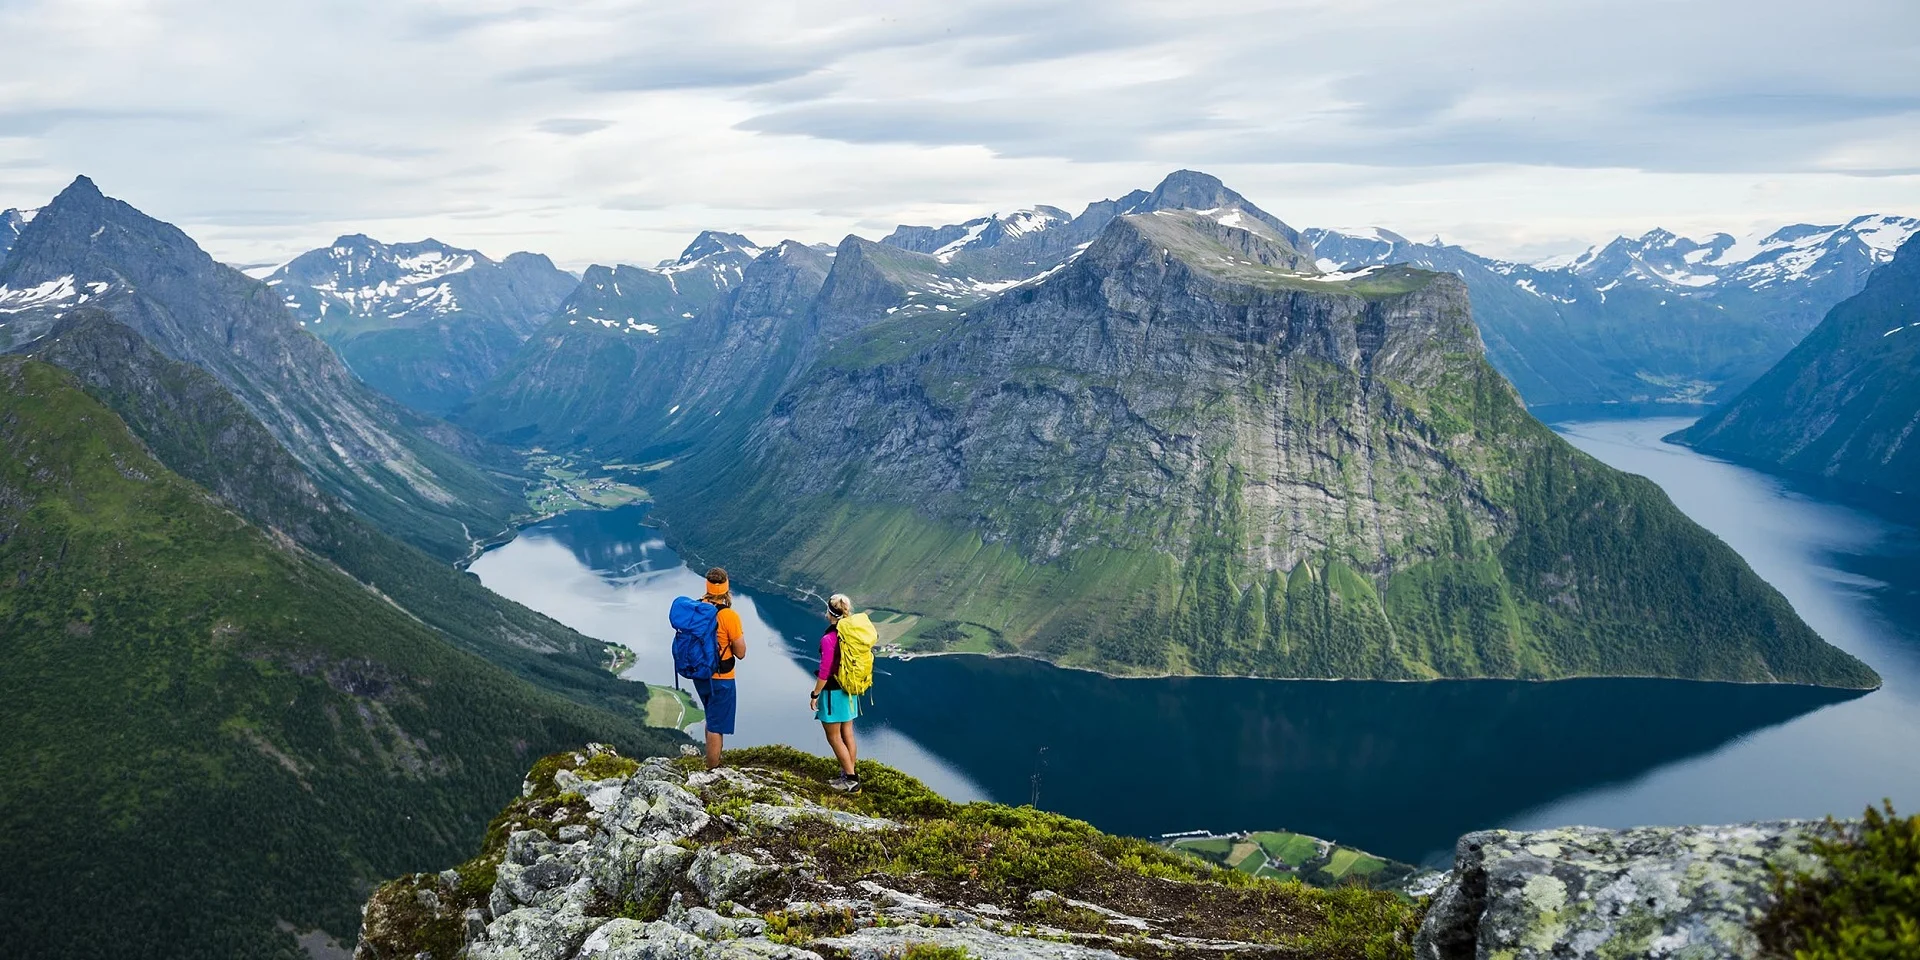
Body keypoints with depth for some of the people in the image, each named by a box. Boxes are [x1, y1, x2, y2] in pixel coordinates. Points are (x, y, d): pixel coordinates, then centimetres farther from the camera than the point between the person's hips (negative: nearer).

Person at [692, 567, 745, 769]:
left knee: (712, 720, 26)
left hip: (699, 675, 6)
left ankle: (714, 763, 40)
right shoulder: (729, 616, -22)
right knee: (716, 726, 6)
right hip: (720, 679, -6)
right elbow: (741, 653, -15)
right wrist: (740, 635, 2)